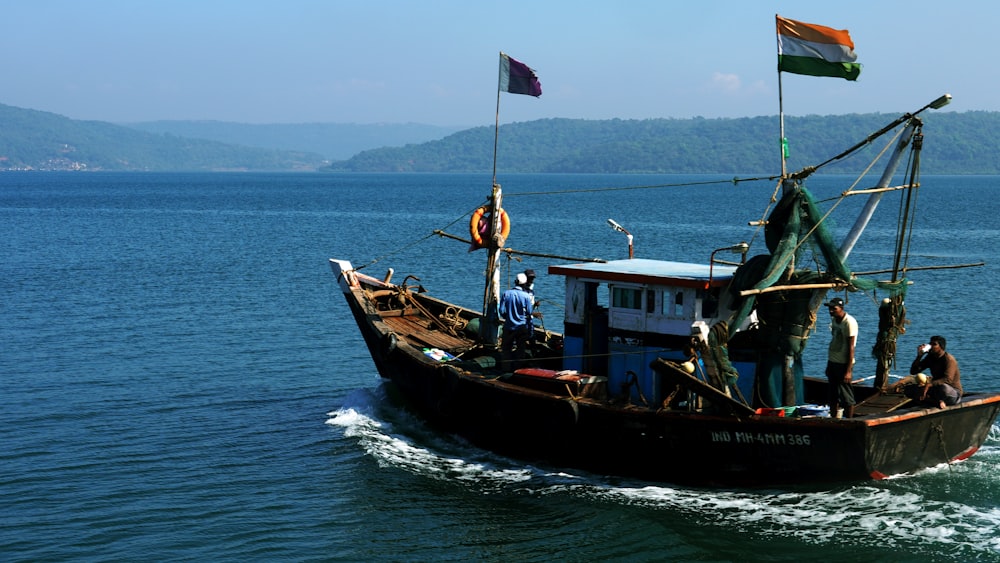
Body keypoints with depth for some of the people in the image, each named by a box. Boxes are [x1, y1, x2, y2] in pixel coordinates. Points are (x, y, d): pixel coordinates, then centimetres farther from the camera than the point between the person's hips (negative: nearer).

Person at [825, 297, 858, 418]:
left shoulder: (849, 322, -16)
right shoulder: (834, 320, 10)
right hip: (833, 363, 8)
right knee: (833, 396, 13)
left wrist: (848, 371, -19)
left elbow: (851, 348, -17)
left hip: (843, 365, -8)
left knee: (847, 398, -2)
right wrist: (828, 365, 17)